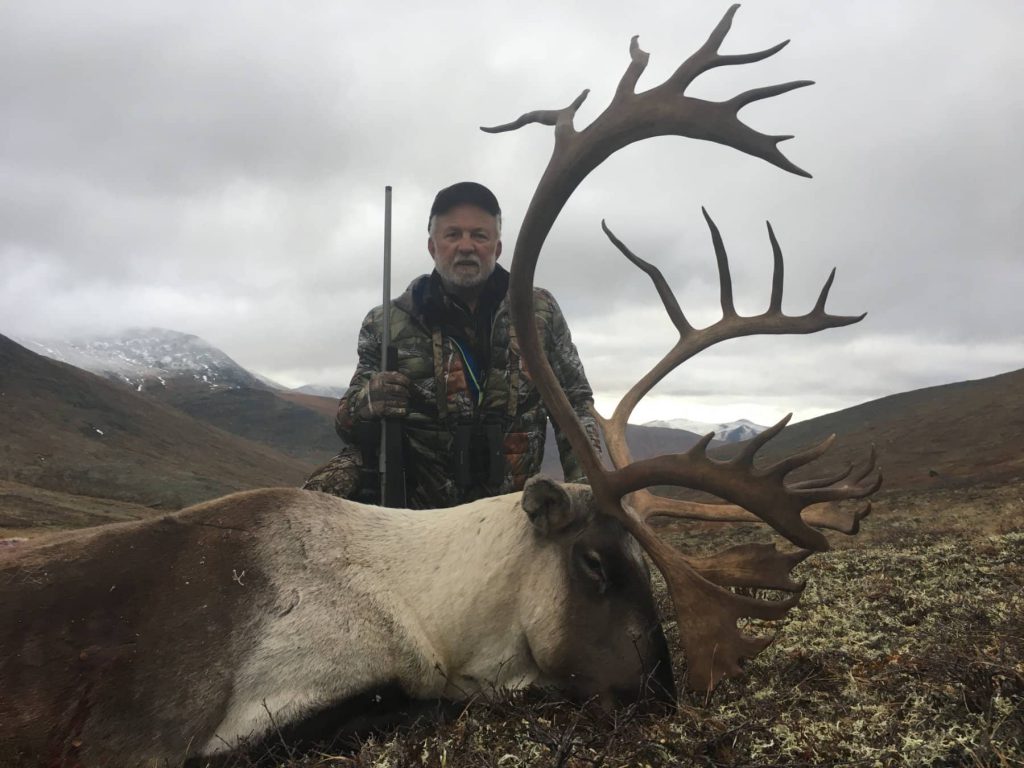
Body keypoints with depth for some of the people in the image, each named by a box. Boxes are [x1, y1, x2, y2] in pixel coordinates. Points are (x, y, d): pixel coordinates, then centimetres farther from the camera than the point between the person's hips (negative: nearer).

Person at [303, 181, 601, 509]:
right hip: (413, 499, -2)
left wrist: (585, 484, -5)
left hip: (507, 504, 2)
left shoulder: (539, 312, 2)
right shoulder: (388, 325, -2)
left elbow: (574, 402, 8)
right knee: (324, 492, -25)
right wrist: (366, 402, -21)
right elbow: (347, 420, 3)